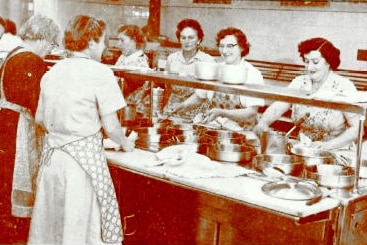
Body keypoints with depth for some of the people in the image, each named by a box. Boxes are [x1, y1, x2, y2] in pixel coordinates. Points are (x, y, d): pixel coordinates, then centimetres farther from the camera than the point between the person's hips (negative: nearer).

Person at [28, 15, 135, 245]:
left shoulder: (52, 72, 7)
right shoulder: (100, 72, -11)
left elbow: (40, 118, 15)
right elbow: (110, 126, -11)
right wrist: (126, 143, 8)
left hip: (53, 154, 6)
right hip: (84, 155, -6)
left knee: (50, 223, 18)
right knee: (83, 224, 5)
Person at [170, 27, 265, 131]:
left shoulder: (252, 74, -4)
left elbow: (251, 113, -11)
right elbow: (199, 96, 24)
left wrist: (222, 113, -24)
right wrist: (184, 105, 3)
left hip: (237, 129, -5)